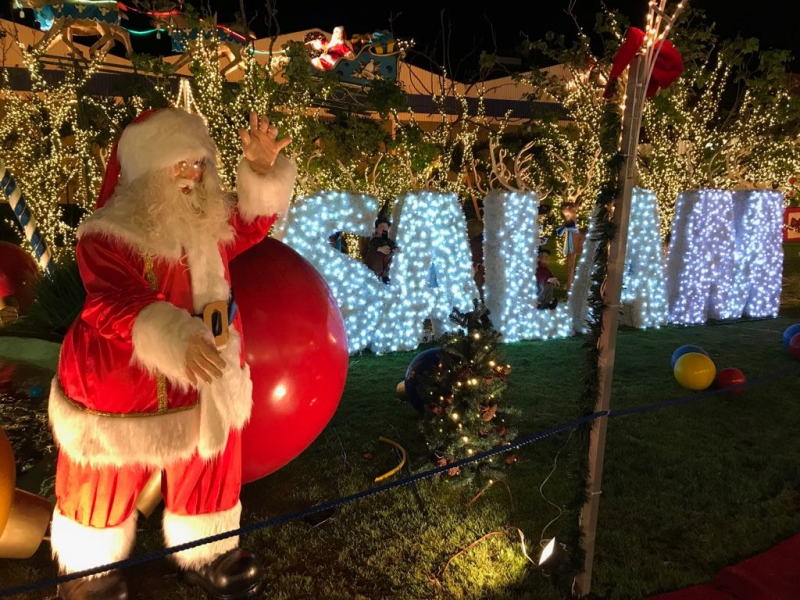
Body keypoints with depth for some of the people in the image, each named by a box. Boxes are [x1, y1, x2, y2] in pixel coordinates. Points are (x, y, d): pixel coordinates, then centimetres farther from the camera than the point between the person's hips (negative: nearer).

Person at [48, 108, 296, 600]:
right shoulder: (107, 234, -23)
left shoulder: (210, 221, -2)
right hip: (121, 388, -5)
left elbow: (253, 222, 9)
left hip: (206, 378, 5)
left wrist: (262, 170, -9)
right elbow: (113, 304, -34)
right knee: (107, 484, 18)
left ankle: (206, 553, 46)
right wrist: (174, 339, -51)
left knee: (209, 473, 20)